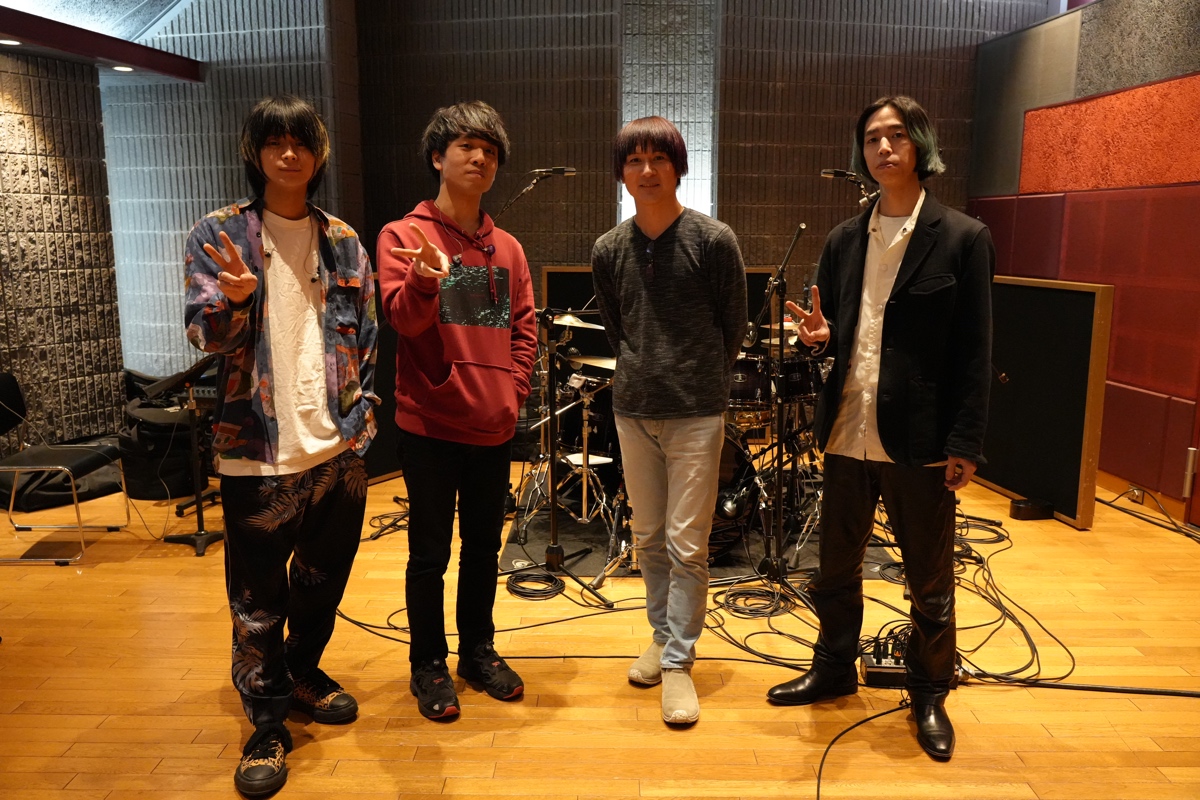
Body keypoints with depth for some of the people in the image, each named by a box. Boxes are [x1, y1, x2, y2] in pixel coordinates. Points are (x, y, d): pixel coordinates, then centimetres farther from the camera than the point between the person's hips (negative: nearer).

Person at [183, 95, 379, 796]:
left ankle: (305, 675, 39)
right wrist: (234, 300, -29)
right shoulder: (219, 234, 0)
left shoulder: (344, 242, 9)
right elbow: (205, 334, -8)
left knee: (323, 580, 17)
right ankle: (268, 721, 22)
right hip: (260, 449, -3)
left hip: (340, 447, 4)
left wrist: (362, 417, 3)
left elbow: (367, 339, 11)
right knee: (258, 598, 5)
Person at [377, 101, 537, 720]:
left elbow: (525, 327, 13)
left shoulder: (507, 248, 10)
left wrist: (515, 387, 0)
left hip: (494, 427, 5)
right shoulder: (402, 236, -4)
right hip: (431, 425, -4)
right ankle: (428, 666, 24)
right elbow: (402, 317, -17)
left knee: (484, 547, 16)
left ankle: (478, 651, 34)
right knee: (430, 554, 6)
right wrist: (426, 282, -37)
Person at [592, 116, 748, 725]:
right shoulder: (608, 251, 4)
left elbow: (734, 328, 2)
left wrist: (700, 380, 8)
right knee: (648, 538, 14)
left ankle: (678, 662, 12)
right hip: (633, 411, 4)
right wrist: (643, 374, 12)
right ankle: (662, 636, 32)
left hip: (696, 413, -4)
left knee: (687, 546, -2)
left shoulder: (713, 240, -7)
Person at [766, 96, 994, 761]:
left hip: (920, 442, -4)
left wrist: (966, 444, -11)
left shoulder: (962, 238, -4)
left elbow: (975, 351, -7)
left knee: (930, 582, 11)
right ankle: (834, 669, 37)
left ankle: (929, 694, 31)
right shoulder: (844, 240, 9)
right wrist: (821, 334, -9)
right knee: (836, 568, 17)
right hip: (847, 435, 4)